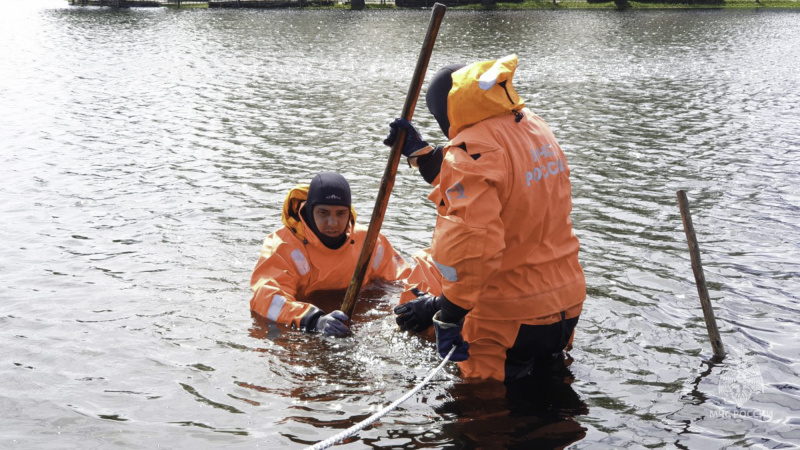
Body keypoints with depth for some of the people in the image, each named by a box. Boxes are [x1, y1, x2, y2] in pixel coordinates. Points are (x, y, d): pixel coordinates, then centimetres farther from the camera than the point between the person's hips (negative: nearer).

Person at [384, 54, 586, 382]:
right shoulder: (535, 128, 8)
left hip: (510, 318, -8)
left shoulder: (473, 149, -20)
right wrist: (422, 153, 25)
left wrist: (448, 313, -22)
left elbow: (469, 243, -29)